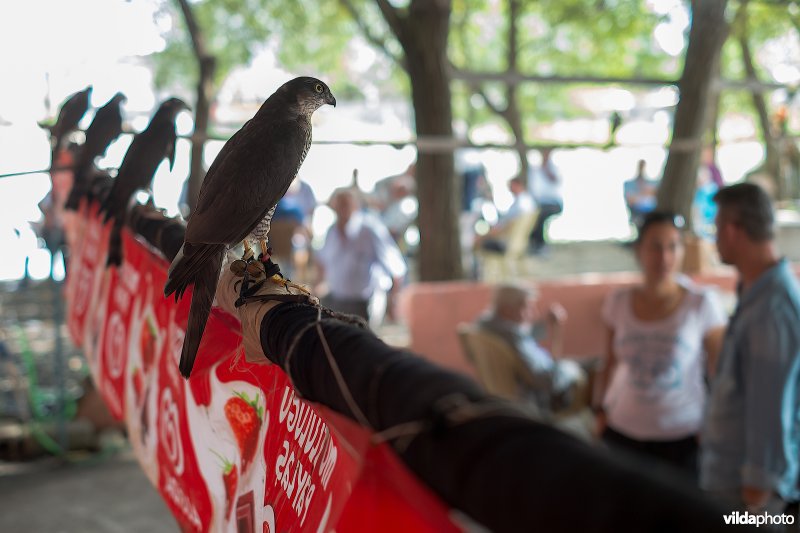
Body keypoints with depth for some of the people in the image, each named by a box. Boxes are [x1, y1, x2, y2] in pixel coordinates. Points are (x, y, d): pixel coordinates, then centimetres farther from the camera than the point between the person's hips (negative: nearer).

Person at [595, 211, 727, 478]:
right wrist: (602, 411, 8)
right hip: (623, 433, 2)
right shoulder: (618, 302, 0)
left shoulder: (702, 303, -8)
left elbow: (720, 372, -1)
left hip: (682, 438, -2)